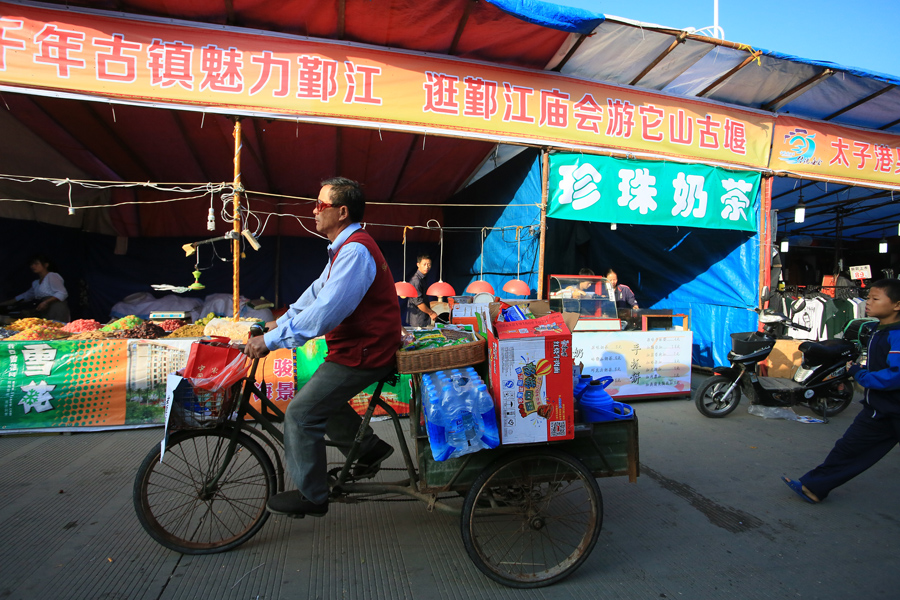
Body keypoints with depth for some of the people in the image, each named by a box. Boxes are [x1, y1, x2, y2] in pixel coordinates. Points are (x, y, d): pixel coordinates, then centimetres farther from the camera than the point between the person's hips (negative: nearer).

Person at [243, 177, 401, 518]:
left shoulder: (355, 251, -23)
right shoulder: (346, 247, 13)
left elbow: (325, 311, -29)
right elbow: (317, 291, 19)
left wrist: (272, 340, -24)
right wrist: (281, 322, 15)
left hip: (361, 355, -10)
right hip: (361, 346, 10)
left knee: (301, 413, -4)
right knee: (319, 399, 22)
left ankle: (311, 497, 13)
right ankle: (369, 449, 30)